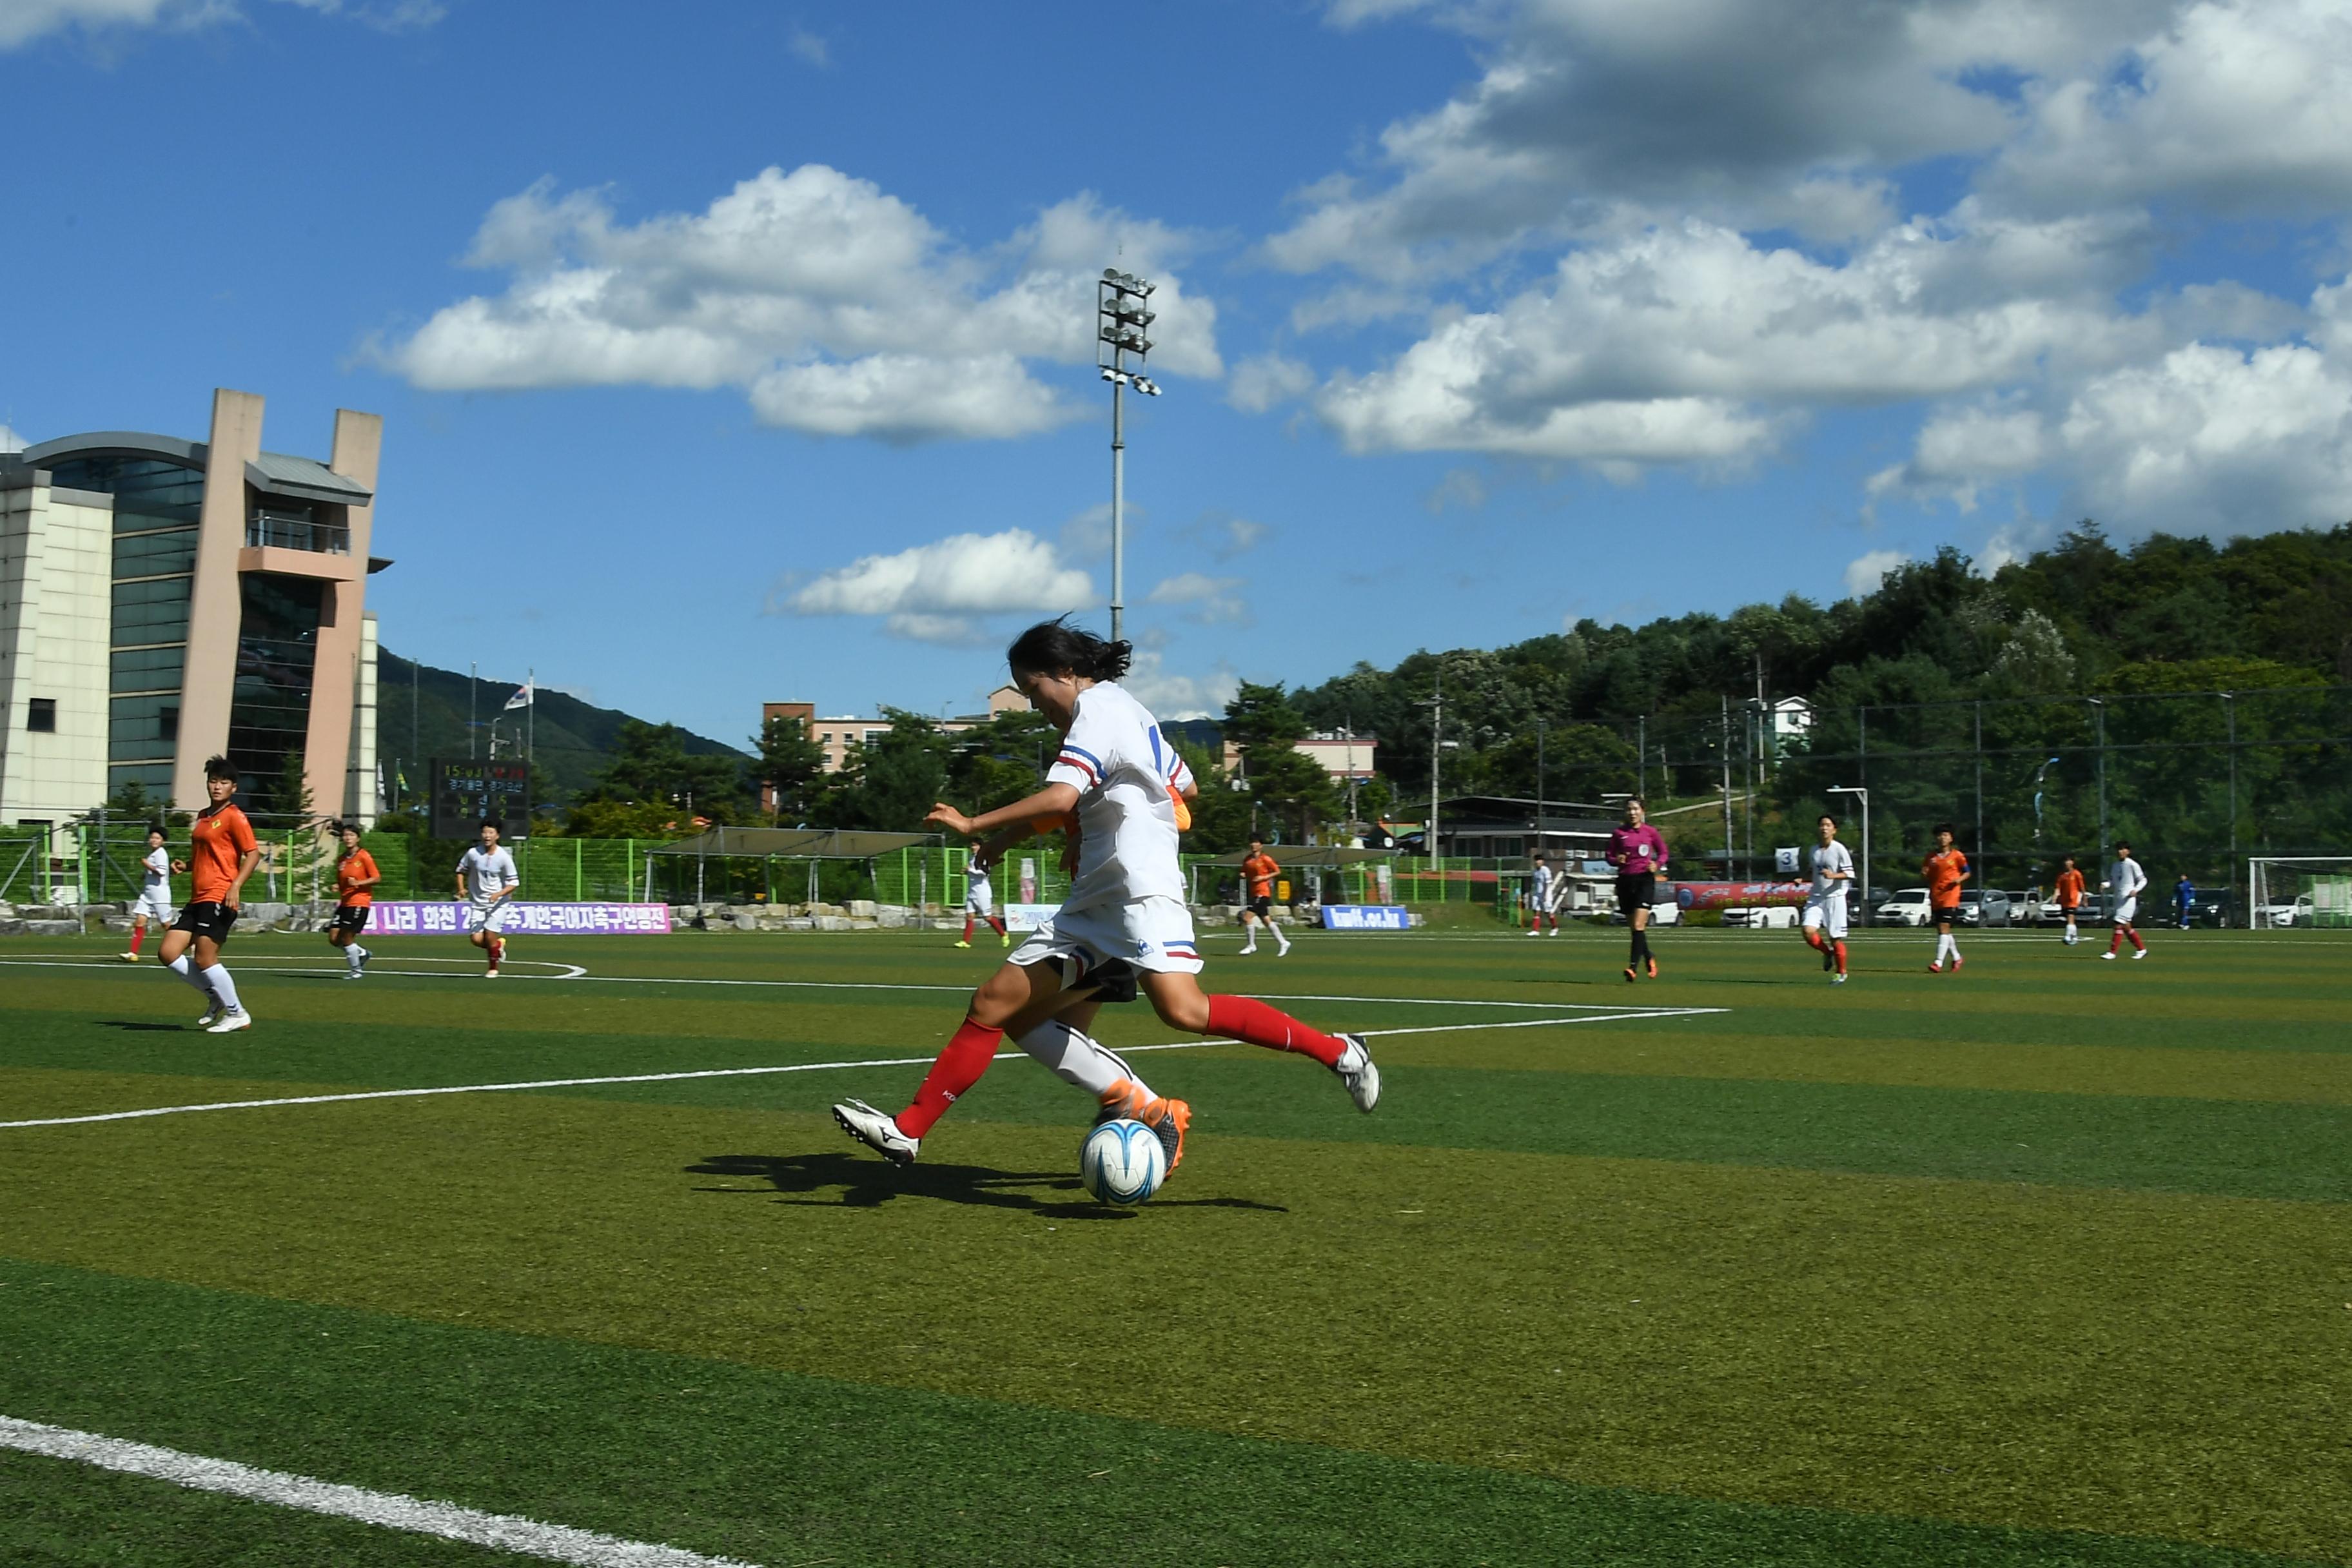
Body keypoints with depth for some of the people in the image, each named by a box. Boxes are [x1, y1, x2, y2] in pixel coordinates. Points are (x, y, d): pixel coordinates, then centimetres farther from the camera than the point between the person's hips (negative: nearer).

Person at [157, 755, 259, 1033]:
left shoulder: (234, 817, -6)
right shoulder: (203, 816, 19)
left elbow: (253, 853, -12)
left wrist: (236, 886, -23)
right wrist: (185, 865, 12)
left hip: (219, 898, -9)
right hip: (198, 898, 9)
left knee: (205, 959, -11)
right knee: (168, 952, 2)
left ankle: (237, 1014, 2)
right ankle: (216, 997, 15)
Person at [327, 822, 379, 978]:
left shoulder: (364, 857, -8)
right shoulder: (341, 859, 10)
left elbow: (377, 878, -9)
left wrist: (358, 883, -21)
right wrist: (337, 888, -1)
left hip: (359, 902, -7)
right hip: (345, 903, 7)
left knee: (347, 937, -7)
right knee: (334, 939, 1)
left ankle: (356, 969, 11)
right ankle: (362, 953, 24)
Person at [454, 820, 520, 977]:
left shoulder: (504, 858, -13)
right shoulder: (473, 853, -6)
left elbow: (514, 883, -9)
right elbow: (461, 870, 12)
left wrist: (499, 894, -23)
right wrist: (461, 889, -2)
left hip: (498, 903, -3)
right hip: (477, 903, 3)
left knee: (490, 936, -12)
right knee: (476, 939, -8)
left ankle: (493, 968, 15)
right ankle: (498, 945, 26)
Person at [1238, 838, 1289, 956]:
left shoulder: (1265, 859, -8)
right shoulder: (1248, 860, 12)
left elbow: (1277, 871, -5)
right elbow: (1245, 874, 21)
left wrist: (1264, 877, -15)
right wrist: (1243, 875, -2)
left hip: (1262, 893, -8)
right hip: (1254, 893, 8)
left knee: (1248, 917, -14)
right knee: (1266, 921, 11)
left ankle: (1251, 945, -3)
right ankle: (1283, 943, 19)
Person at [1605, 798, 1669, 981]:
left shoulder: (1651, 832, 3)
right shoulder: (1618, 833, 6)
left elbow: (1663, 852, 14)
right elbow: (1608, 855, 11)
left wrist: (1657, 865, -6)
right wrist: (1616, 860, -10)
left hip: (1645, 879, -3)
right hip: (1625, 880, 3)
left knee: (1638, 926, -16)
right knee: (1634, 928, 9)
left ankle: (1633, 967, -20)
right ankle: (1649, 959, 32)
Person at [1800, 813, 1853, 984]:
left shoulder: (1840, 849, -6)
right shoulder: (1814, 850, 11)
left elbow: (1849, 874, -9)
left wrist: (1833, 875, -25)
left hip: (1834, 897, -4)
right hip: (1815, 898, 5)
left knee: (1836, 938, 0)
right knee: (1809, 931, -14)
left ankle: (1841, 973, 17)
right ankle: (1827, 952, 15)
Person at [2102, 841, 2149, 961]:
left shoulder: (2132, 865, -5)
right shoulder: (2114, 866, 14)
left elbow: (2143, 880, 0)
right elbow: (2112, 882, 17)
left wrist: (2136, 890, -17)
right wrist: (2105, 884, -4)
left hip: (2128, 899, -8)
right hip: (2117, 899, 8)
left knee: (2119, 925, -14)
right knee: (2126, 927, 10)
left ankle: (2112, 952, -15)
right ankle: (2141, 949, 23)